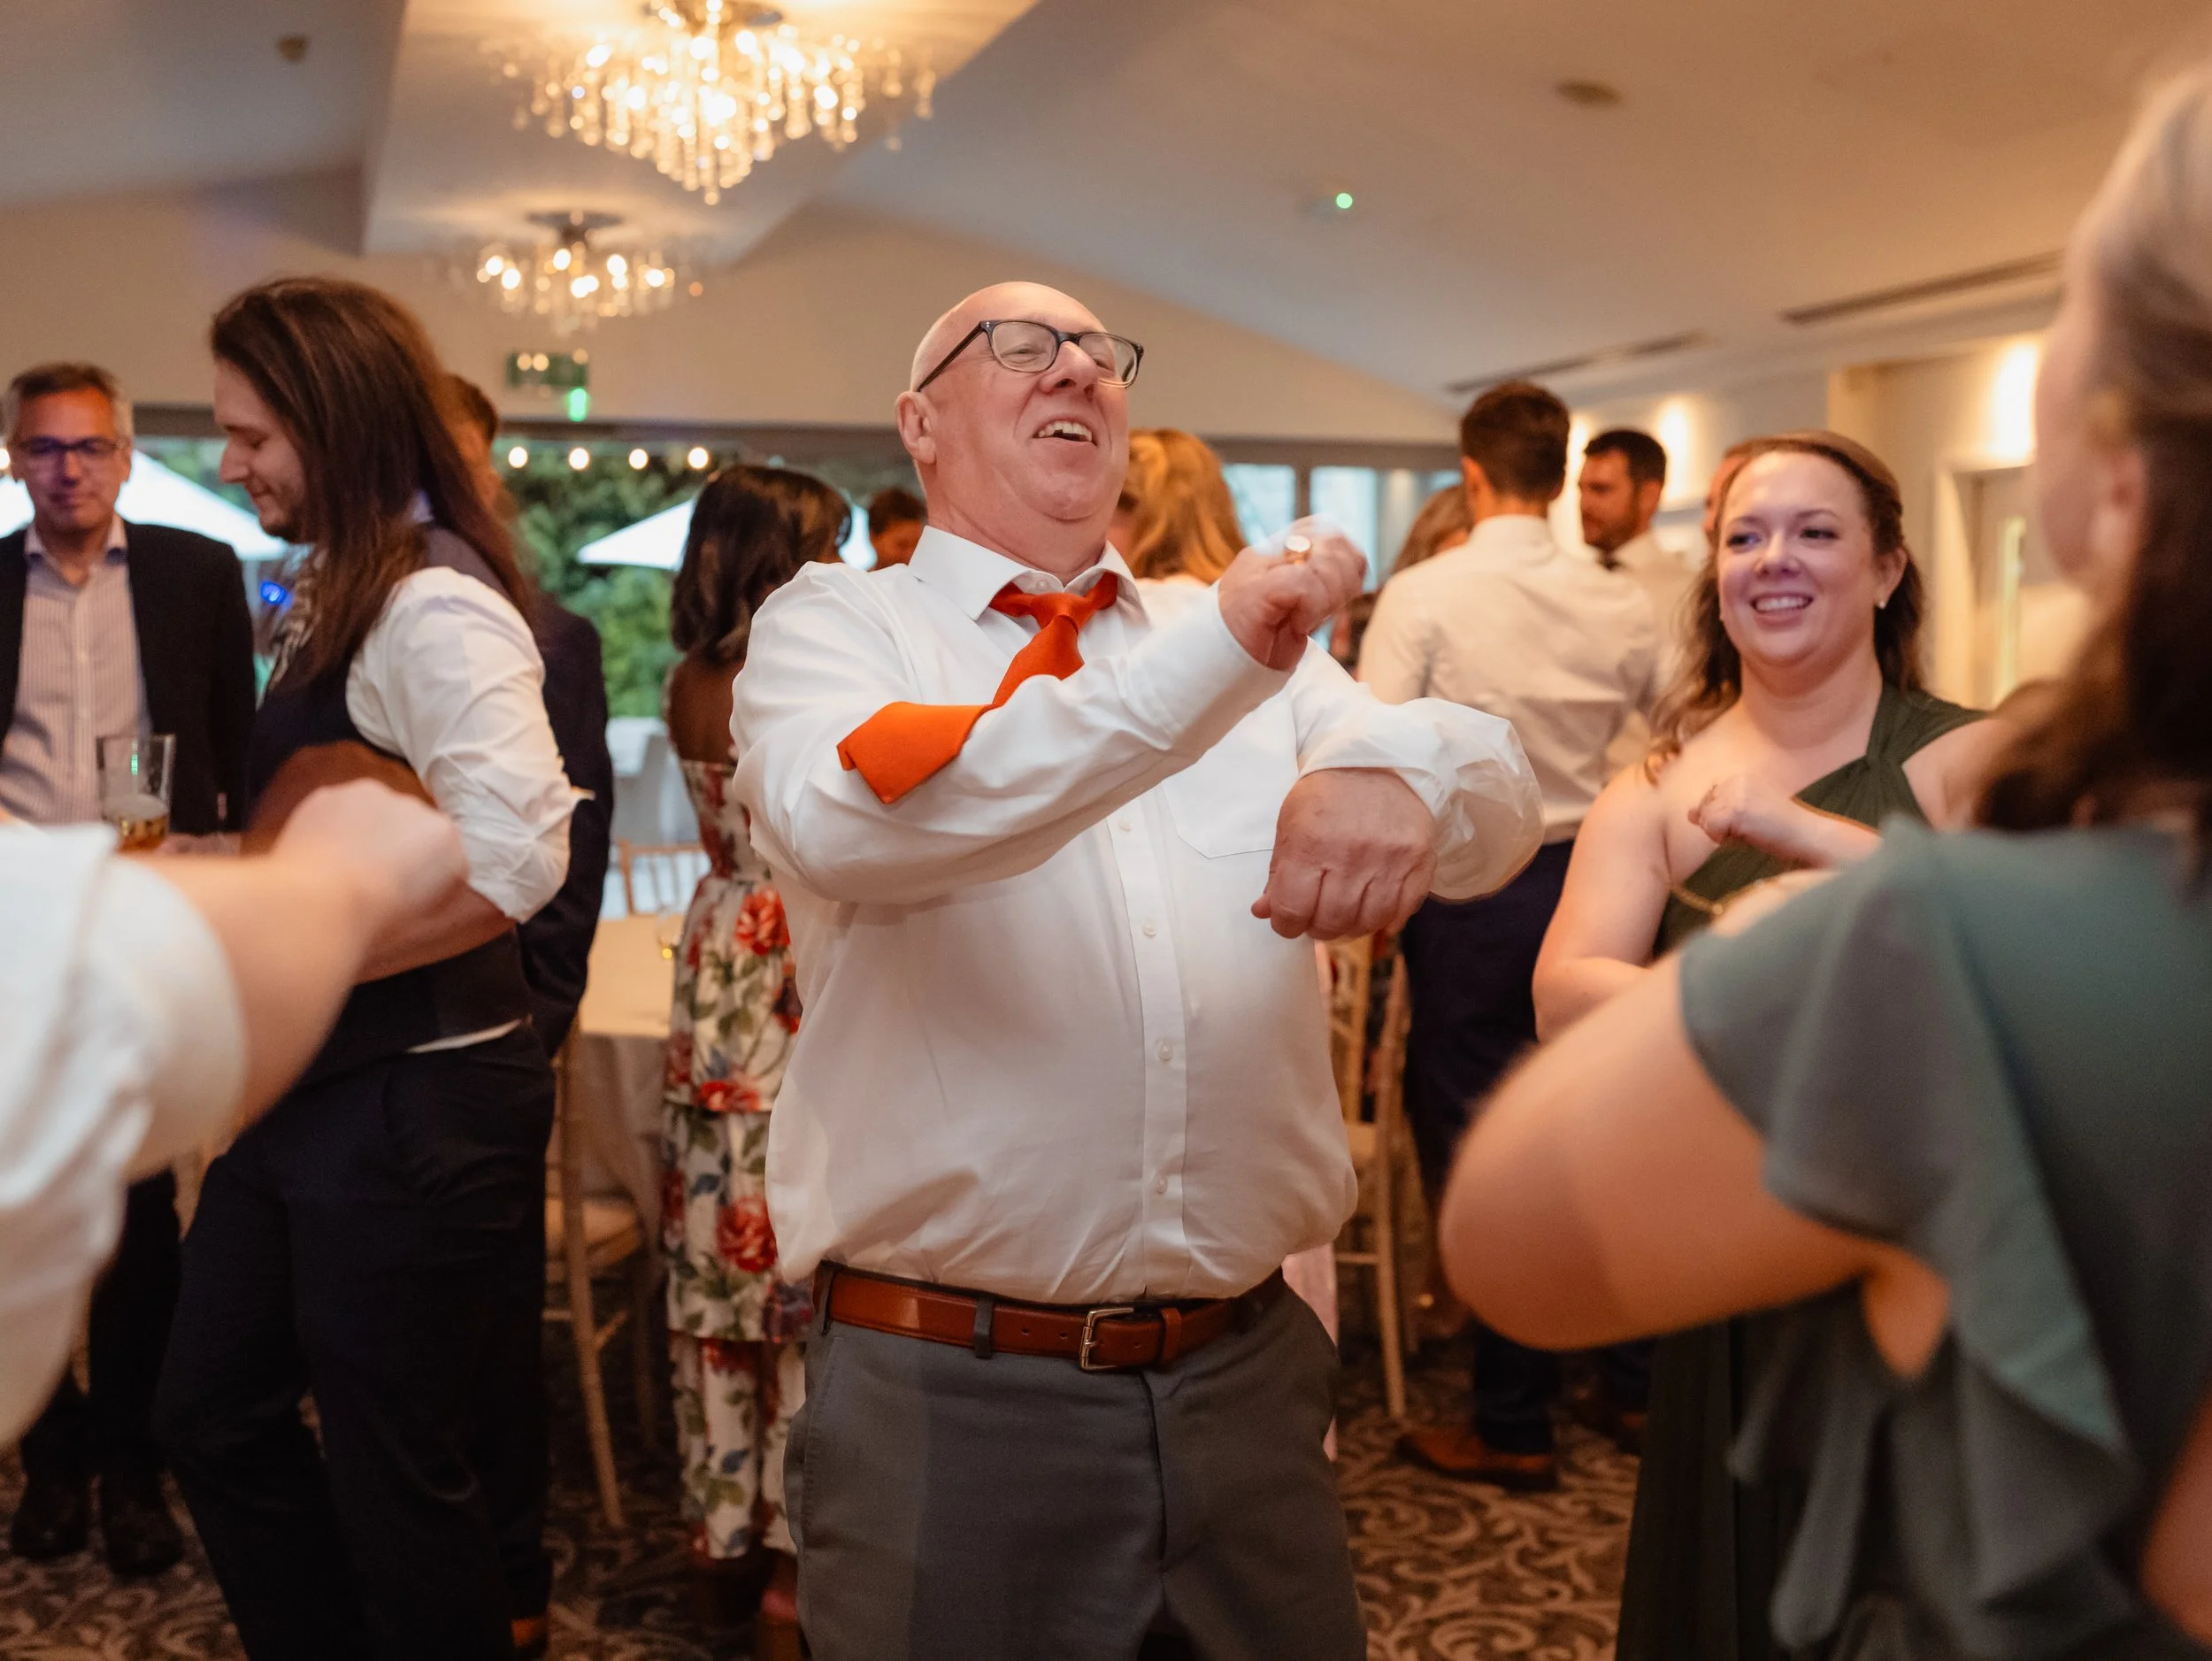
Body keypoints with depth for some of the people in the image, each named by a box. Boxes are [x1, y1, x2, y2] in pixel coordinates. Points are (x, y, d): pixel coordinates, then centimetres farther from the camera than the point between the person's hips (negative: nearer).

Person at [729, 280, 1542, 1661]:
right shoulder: (832, 625, 0)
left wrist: (1396, 769, -25)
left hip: (1246, 1374, 4)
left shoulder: (1253, 642, 11)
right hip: (950, 1395, -3)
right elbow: (844, 820, -22)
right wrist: (1217, 658, -30)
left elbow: (1502, 808, -1)